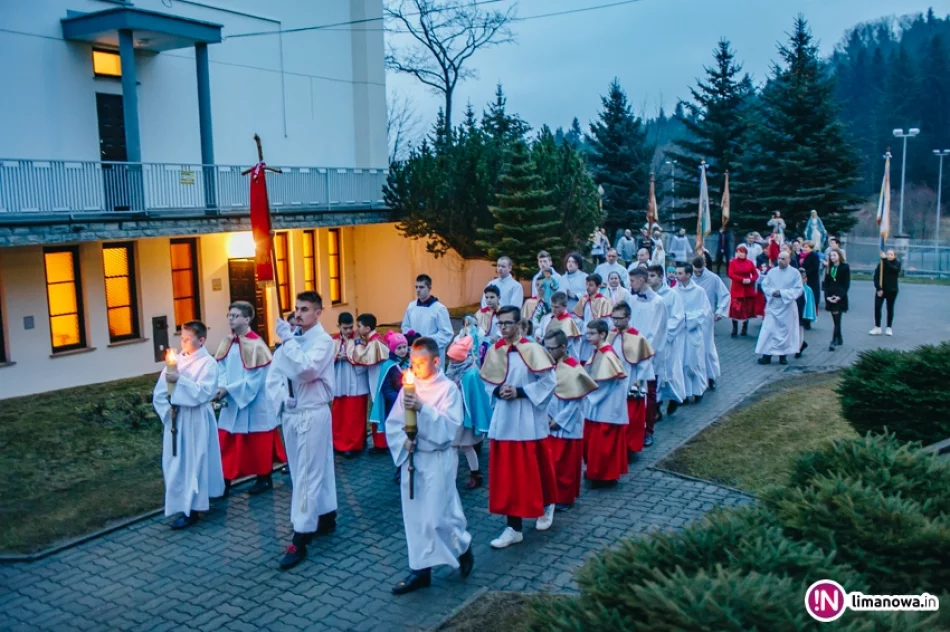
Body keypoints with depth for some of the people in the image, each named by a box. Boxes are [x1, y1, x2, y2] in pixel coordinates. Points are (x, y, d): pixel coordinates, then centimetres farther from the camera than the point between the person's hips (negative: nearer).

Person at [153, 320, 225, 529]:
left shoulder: (208, 363, -7)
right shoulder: (176, 360, 7)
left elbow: (203, 393, -19)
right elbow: (159, 392, 7)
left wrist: (180, 380, -22)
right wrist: (166, 409, -9)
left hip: (195, 421, -5)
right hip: (175, 419, 5)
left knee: (193, 462, 0)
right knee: (174, 462, 10)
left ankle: (191, 509, 6)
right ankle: (182, 503, 25)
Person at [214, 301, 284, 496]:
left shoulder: (256, 345, -17)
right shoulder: (226, 343, 5)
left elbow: (254, 379, -19)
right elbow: (221, 370, 3)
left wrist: (228, 390, -20)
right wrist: (221, 388, -15)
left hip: (254, 404, -6)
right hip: (231, 403, 6)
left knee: (257, 443, 7)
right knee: (226, 443, 7)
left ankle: (264, 479, 23)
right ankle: (225, 481, 16)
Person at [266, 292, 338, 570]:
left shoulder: (323, 340, -11)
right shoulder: (291, 338, 8)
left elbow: (306, 370, -27)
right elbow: (274, 374, 9)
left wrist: (288, 341, -20)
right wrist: (280, 400, -5)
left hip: (312, 414, -7)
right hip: (290, 413, 7)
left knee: (307, 475, -5)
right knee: (317, 469, 17)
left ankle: (300, 539, -3)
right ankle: (326, 519, 31)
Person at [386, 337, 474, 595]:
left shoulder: (448, 388, -9)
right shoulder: (409, 387, 5)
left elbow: (449, 428, -18)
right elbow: (392, 423, 6)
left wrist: (422, 409, -26)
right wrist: (403, 440, -12)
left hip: (438, 459, -5)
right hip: (411, 458, 5)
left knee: (436, 517, -3)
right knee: (414, 516, 9)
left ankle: (463, 548, 26)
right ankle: (420, 570, 20)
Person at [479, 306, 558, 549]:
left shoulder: (532, 350, -11)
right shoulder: (493, 351, 4)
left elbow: (549, 381, -11)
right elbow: (487, 381, 13)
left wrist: (520, 392, -18)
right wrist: (497, 392, -9)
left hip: (527, 420, -4)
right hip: (503, 420, 4)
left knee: (533, 468, 8)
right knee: (507, 473, 5)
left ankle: (547, 506, 37)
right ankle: (514, 527, 13)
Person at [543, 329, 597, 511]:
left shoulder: (574, 369, -16)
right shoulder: (550, 365, 2)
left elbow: (575, 402, -15)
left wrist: (558, 421, -14)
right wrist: (546, 415, -3)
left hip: (567, 426, -6)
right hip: (550, 424, 6)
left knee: (565, 464, 3)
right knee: (550, 462, 10)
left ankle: (564, 498, 17)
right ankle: (552, 496, 24)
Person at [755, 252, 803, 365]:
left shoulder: (795, 273, -3)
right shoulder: (772, 271, 4)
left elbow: (798, 290, -7)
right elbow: (764, 285, 5)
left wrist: (782, 293, -16)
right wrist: (772, 292, -15)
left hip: (787, 306, -1)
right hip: (772, 306, 2)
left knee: (786, 330, 5)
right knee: (768, 330, -4)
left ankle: (783, 355, 16)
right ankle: (767, 355, -1)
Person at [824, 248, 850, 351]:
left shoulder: (845, 267, -3)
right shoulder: (829, 268, 11)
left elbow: (846, 284, -6)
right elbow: (826, 283, 8)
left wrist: (840, 296, -16)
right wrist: (827, 296, -5)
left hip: (840, 298, -5)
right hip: (830, 298, 5)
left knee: (837, 320, -10)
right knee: (836, 320, 10)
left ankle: (833, 341, -16)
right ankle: (839, 339, 20)